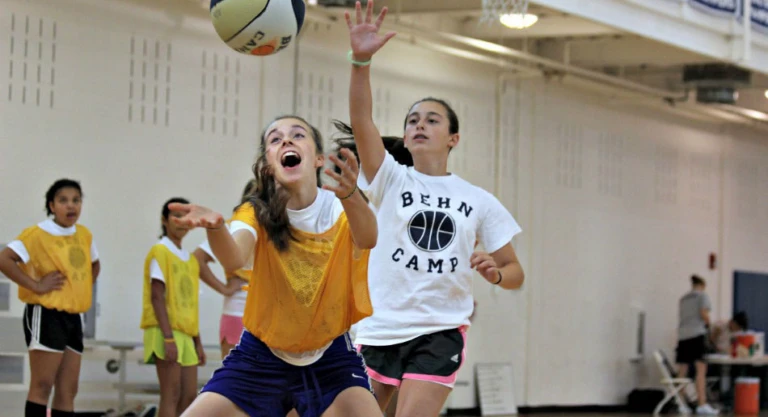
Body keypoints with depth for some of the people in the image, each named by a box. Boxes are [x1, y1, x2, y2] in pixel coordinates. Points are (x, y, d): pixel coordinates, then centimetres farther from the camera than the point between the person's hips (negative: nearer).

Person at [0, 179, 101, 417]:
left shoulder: (84, 235, 10)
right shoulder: (38, 234, -11)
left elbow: (95, 265, 30)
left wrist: (84, 288, 13)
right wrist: (35, 285, -20)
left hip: (73, 316, 7)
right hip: (47, 315, -7)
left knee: (68, 390, 7)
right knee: (42, 386, -8)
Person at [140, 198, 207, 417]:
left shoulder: (190, 259, 17)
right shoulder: (160, 251, -6)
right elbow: (157, 296, -13)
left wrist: (198, 341, 16)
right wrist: (168, 337, -20)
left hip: (186, 334, 8)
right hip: (166, 332, -8)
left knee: (189, 395, 5)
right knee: (171, 395, -10)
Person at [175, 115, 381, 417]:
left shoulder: (343, 209, -14)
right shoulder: (257, 214, -12)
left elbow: (367, 240, -39)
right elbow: (234, 260, -35)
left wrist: (350, 197, -62)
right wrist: (215, 227, -59)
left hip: (331, 357, -1)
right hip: (261, 357, 1)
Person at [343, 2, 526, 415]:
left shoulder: (479, 201, 7)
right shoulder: (390, 180, 4)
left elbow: (515, 272, 12)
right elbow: (361, 122, -14)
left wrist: (496, 273, -13)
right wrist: (361, 60, -29)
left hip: (439, 334, -1)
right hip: (378, 330, 1)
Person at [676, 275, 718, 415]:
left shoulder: (683, 298, 21)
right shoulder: (702, 295, 3)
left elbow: (682, 317, 18)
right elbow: (704, 314, -8)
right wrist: (708, 323, 12)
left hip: (682, 335, 6)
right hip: (697, 334, -6)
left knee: (682, 372, 6)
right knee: (701, 369, -10)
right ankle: (702, 404, -19)